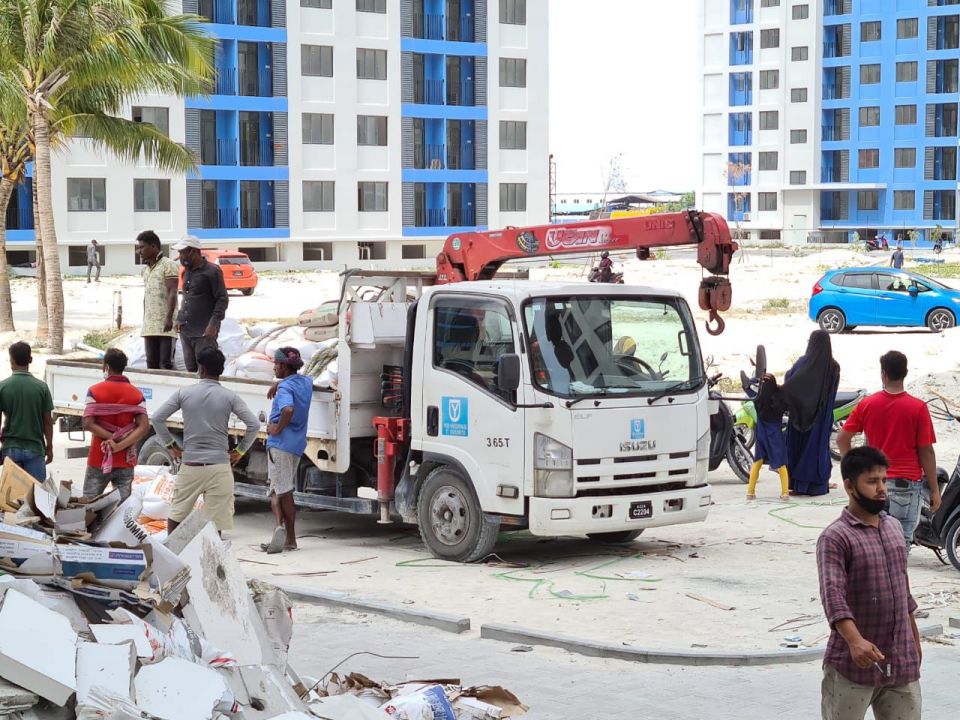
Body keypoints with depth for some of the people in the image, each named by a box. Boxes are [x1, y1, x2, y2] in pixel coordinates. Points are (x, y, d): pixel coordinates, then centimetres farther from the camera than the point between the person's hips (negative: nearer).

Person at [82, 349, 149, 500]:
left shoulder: (95, 391, -5)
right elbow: (144, 427, -10)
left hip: (98, 459, -2)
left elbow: (88, 424, -14)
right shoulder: (137, 394, 0)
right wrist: (120, 446, -15)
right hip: (125, 462, 2)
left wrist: (113, 438, -12)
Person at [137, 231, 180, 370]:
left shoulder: (168, 265, -5)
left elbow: (172, 293, -14)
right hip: (149, 326, 8)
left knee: (166, 364, -10)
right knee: (152, 364, 7)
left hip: (166, 325, -8)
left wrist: (169, 318, -23)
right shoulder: (146, 269, 19)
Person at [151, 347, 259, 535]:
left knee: (175, 515, 16)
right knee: (215, 523, 0)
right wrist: (240, 451, 5)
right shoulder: (230, 397, -1)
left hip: (190, 465, 1)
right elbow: (254, 425, -6)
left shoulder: (184, 393, 1)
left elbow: (157, 418, 1)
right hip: (219, 467, -1)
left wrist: (171, 445, 10)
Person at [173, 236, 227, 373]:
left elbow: (222, 299, -10)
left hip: (204, 332, -7)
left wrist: (213, 324, -18)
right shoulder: (187, 272, 16)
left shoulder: (212, 271, -7)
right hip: (185, 331, 8)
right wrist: (179, 319, 9)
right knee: (190, 370, 8)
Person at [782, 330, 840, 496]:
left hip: (801, 414, -3)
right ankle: (819, 485, 11)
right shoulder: (834, 366, -2)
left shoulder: (803, 362, -12)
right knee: (819, 445, 10)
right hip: (823, 417, 3)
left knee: (799, 445, 6)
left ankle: (799, 485, 5)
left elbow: (788, 382, -13)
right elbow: (833, 391, 6)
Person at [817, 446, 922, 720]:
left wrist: (915, 637, 24)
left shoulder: (894, 527, 11)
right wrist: (855, 641, -38)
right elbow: (833, 595, -24)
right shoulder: (835, 538, -13)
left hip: (901, 661, 6)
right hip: (853, 663, -6)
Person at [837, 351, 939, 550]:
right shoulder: (918, 408, -8)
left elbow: (842, 439, 3)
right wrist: (934, 489, 0)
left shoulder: (866, 404, 0)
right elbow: (926, 452, -7)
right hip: (906, 482, -3)